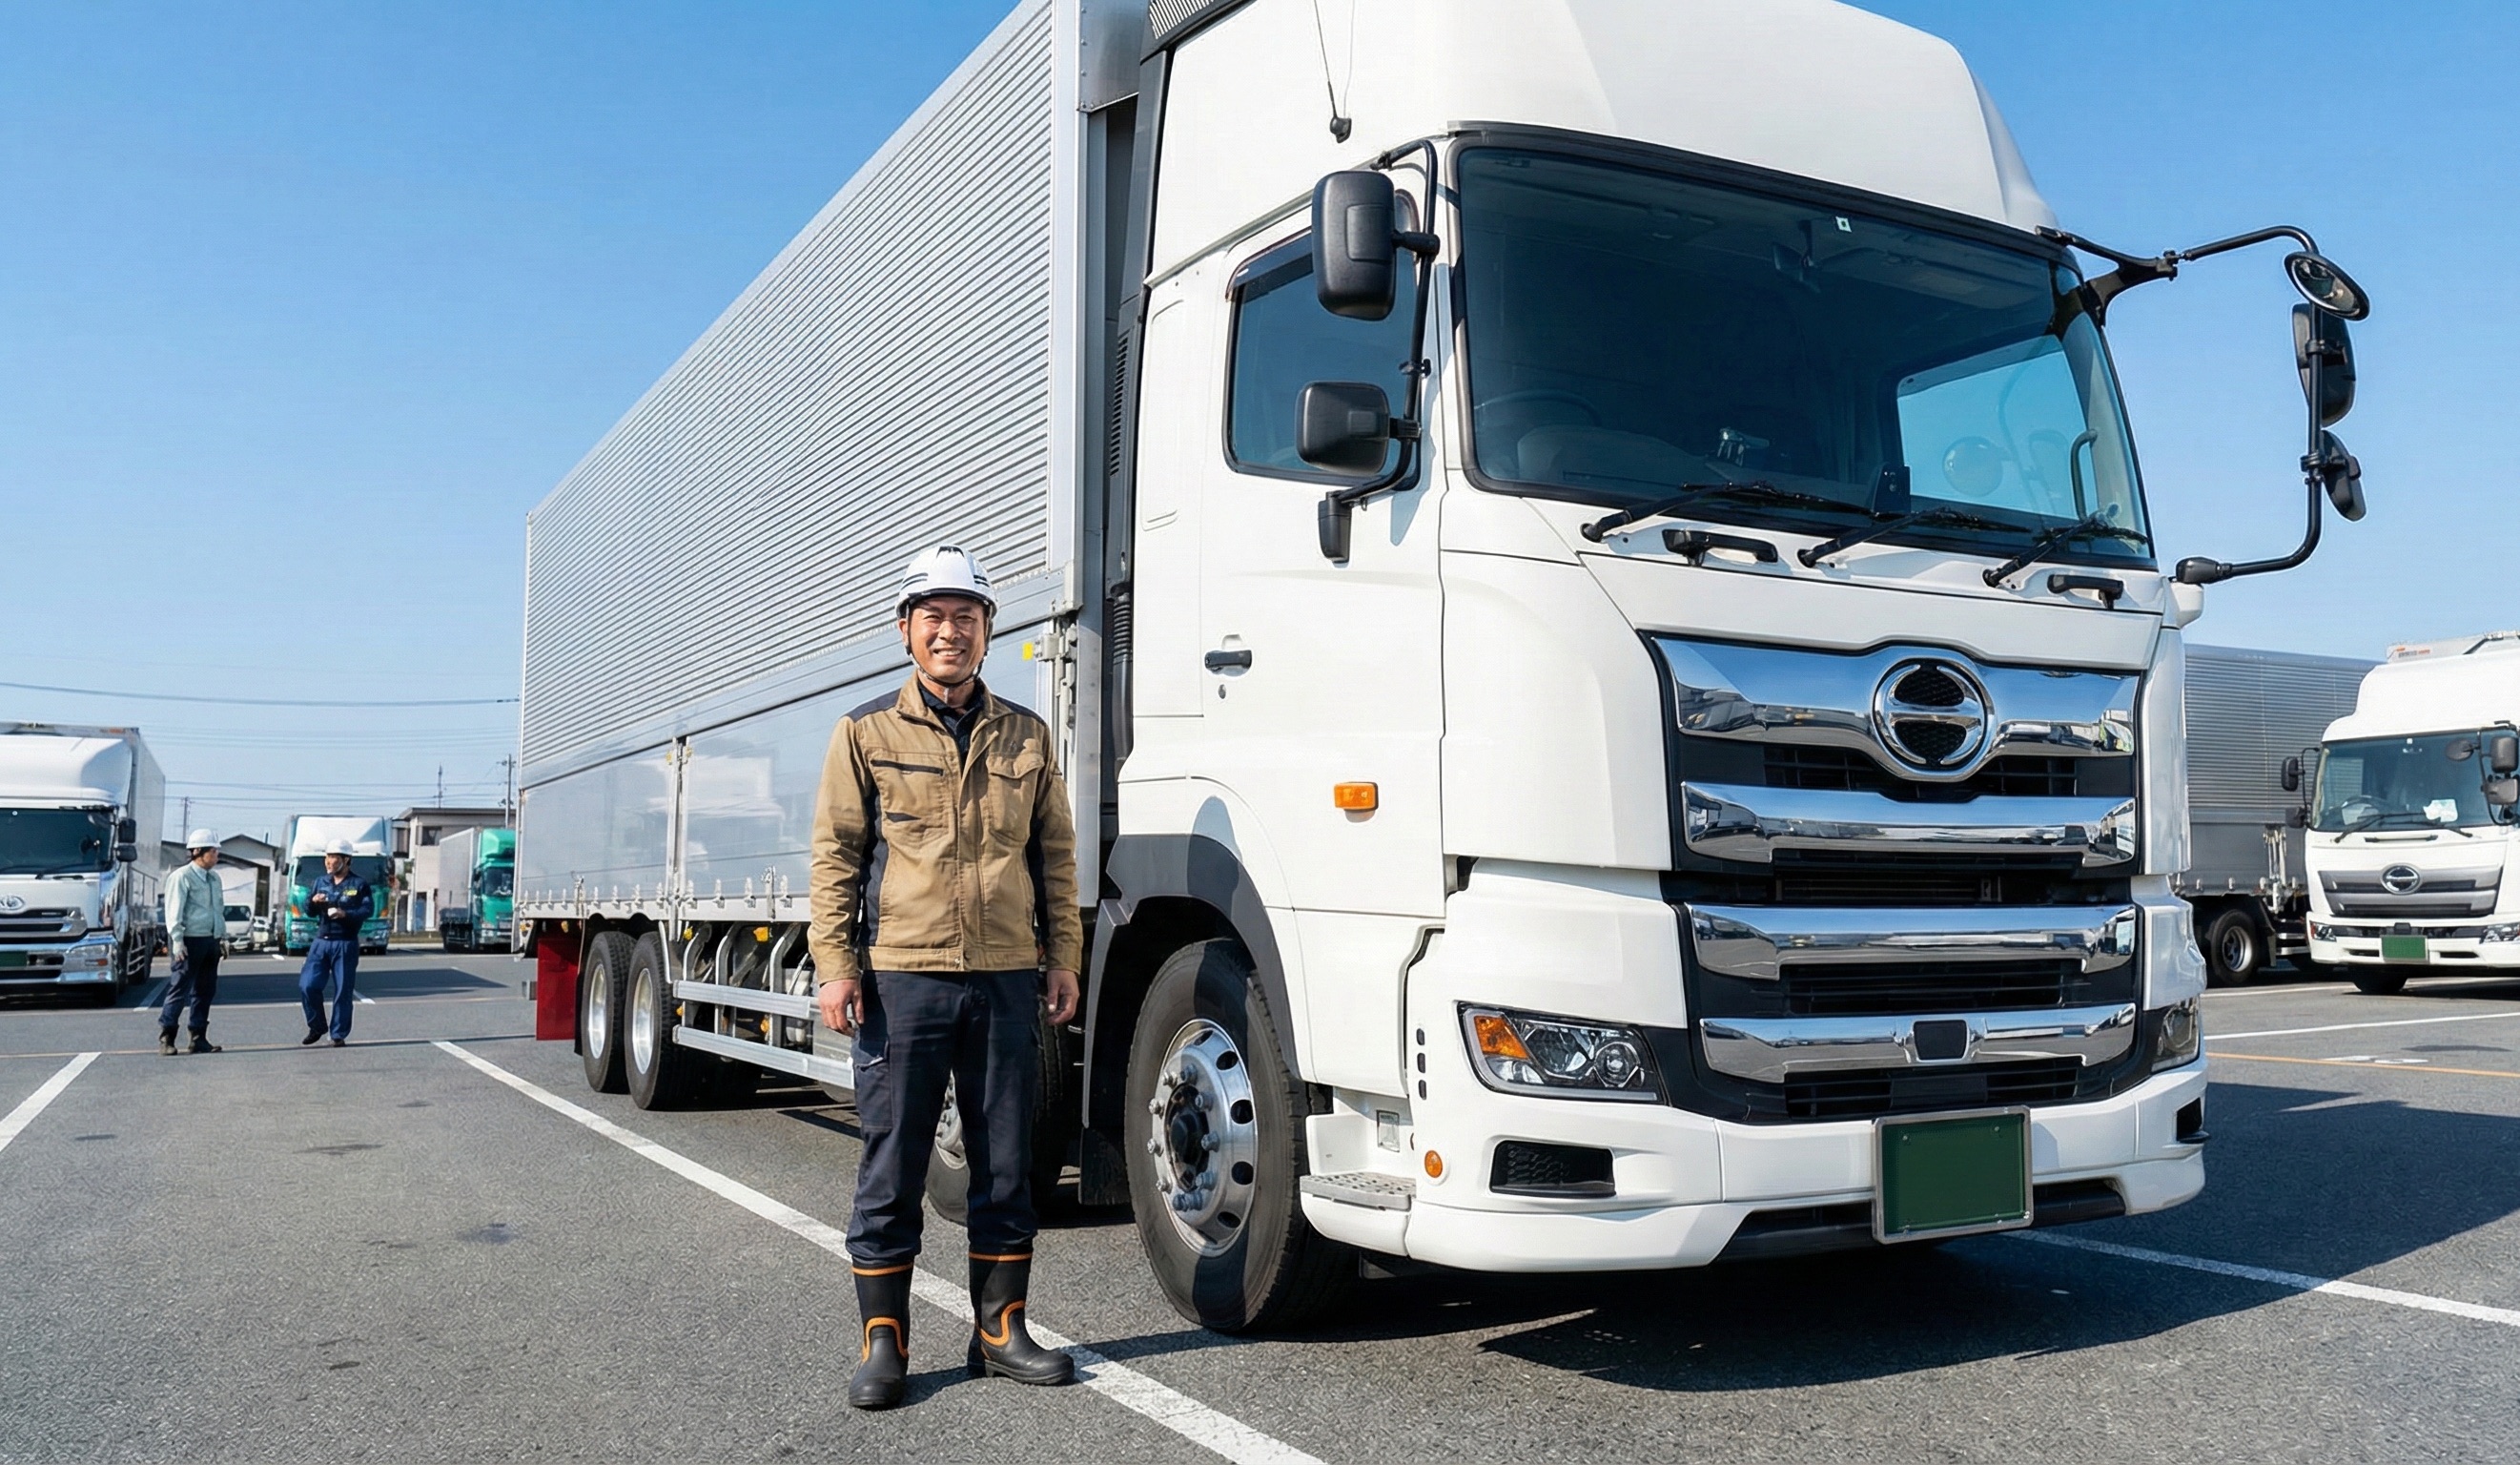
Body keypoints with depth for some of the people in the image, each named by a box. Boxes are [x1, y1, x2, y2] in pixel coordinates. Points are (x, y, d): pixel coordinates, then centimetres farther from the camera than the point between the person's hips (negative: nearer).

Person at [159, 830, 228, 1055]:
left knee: (205, 991, 9)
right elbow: (174, 911, -12)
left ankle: (199, 1039, 15)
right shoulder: (182, 877, -7)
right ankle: (166, 1038, 1)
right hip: (190, 941, -7)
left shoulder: (214, 878, 15)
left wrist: (223, 936, 18)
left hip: (211, 941, 8)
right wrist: (177, 940, -18)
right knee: (180, 989, -6)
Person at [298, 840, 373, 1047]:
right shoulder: (320, 882, 13)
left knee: (343, 991, -1)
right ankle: (316, 1028, 14)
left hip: (345, 944, -3)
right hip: (321, 942, 4)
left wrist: (346, 914, -26)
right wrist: (313, 901, -10)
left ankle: (339, 1035, 8)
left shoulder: (359, 885, 1)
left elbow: (368, 910, -10)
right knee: (307, 985, -5)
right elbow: (309, 911, 13)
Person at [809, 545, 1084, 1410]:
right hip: (902, 979, -2)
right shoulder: (867, 734, 5)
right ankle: (883, 1342, 14)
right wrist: (835, 966, -5)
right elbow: (836, 856, 2)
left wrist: (1062, 959, 8)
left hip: (1006, 980, 3)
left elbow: (1056, 857, 14)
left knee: (1006, 1166, 9)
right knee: (892, 1169, 3)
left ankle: (1000, 1330, 21)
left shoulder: (1025, 737, 12)